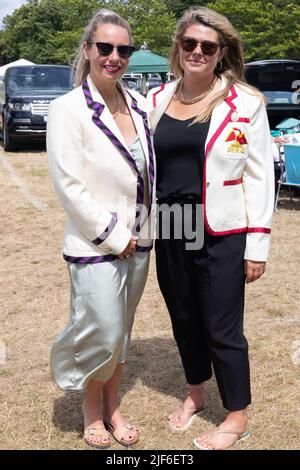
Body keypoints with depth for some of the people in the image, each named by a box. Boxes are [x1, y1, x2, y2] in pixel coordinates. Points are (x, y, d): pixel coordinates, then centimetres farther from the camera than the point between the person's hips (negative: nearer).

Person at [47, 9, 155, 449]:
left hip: (137, 241, 6)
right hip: (95, 246, -5)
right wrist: (112, 236, -13)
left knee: (122, 330, 16)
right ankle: (91, 406, 26)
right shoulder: (69, 109, -13)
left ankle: (112, 406, 35)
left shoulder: (137, 103, 4)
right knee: (103, 333, -3)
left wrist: (142, 231, 6)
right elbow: (69, 185, -15)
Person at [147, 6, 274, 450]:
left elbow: (260, 175, -6)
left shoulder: (244, 102, -6)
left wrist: (257, 244, -9)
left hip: (221, 236, -4)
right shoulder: (157, 100, 6)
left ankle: (237, 416, 26)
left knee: (222, 328, 5)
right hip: (170, 234, 4)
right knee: (184, 320, 18)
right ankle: (194, 393, 42)